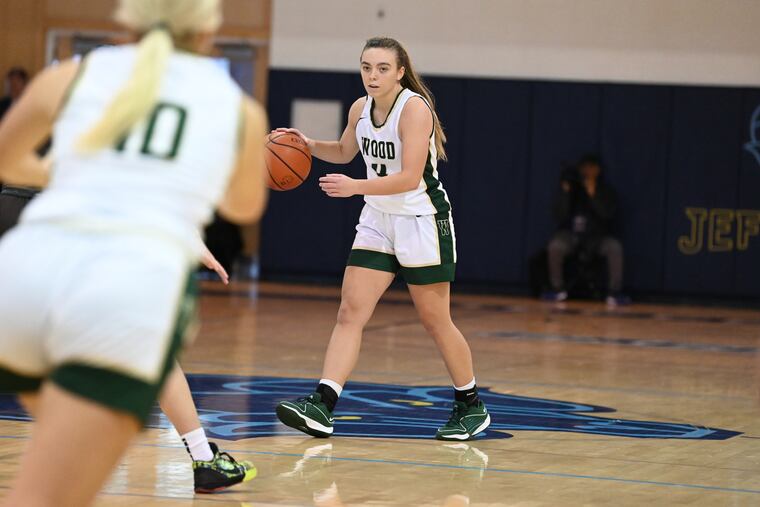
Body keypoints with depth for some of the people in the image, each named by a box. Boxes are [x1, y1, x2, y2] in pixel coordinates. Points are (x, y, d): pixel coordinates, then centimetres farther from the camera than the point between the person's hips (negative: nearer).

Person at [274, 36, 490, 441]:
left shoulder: (415, 109, -19)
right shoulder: (361, 109, 2)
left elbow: (410, 178, -28)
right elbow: (344, 152, 23)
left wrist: (355, 187, -37)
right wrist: (309, 145, 5)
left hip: (421, 222, -6)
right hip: (378, 221, 6)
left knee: (435, 321, 3)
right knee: (350, 312, -6)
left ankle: (471, 407, 21)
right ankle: (321, 407, -13)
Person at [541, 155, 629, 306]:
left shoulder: (605, 191, 2)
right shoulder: (572, 188, 1)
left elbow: (609, 214, -16)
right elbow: (560, 216, -9)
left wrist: (593, 194, -24)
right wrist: (565, 192, -19)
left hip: (597, 237, 0)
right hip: (571, 234, 0)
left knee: (615, 247, -31)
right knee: (555, 246, -33)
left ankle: (614, 293, -24)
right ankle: (558, 289, -12)